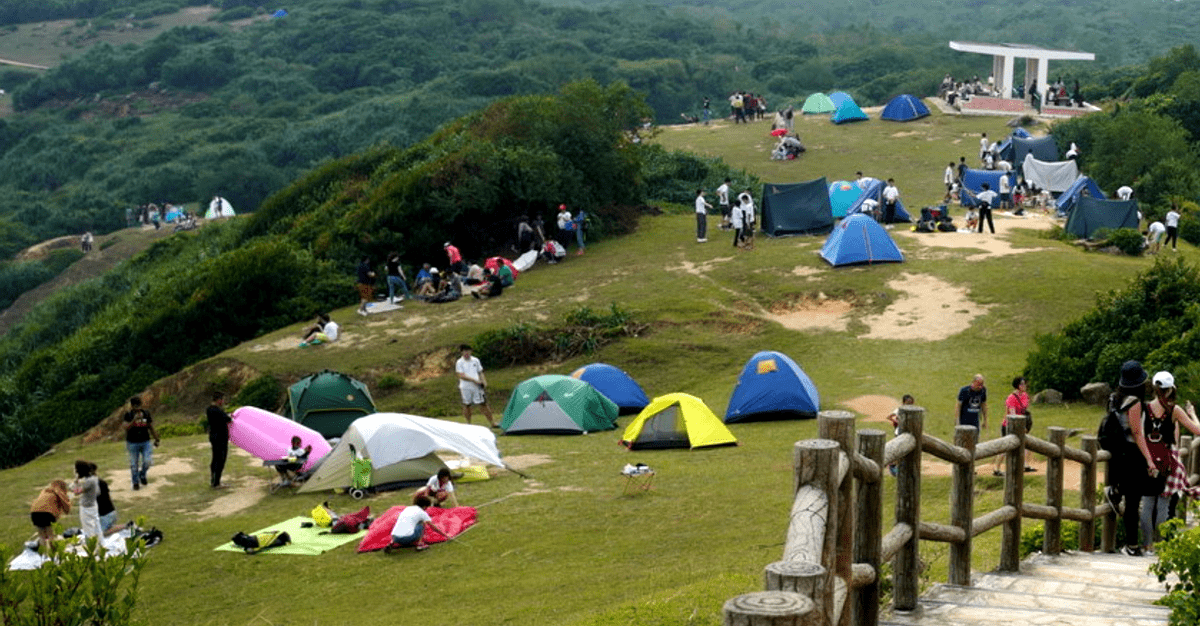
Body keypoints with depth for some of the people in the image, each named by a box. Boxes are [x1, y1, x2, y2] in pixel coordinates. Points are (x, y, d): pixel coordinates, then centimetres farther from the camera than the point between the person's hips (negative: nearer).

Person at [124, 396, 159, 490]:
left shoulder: (146, 413, 5)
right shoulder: (128, 414, -4)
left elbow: (151, 428, 13)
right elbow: (126, 428, -15)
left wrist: (156, 439, 15)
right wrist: (134, 420, -29)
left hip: (145, 442, 2)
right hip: (133, 443, -2)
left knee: (148, 461, -9)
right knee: (134, 465, 3)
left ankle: (142, 475, 21)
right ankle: (136, 483, 19)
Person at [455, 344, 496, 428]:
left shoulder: (476, 360, 11)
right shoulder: (459, 363, -1)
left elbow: (480, 373, 18)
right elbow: (461, 375, -10)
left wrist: (484, 381, 2)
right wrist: (474, 380, -15)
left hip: (477, 386, 2)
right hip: (465, 387, -2)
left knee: (483, 404, 1)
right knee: (466, 405, 4)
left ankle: (492, 423, 5)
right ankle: (468, 424, 15)